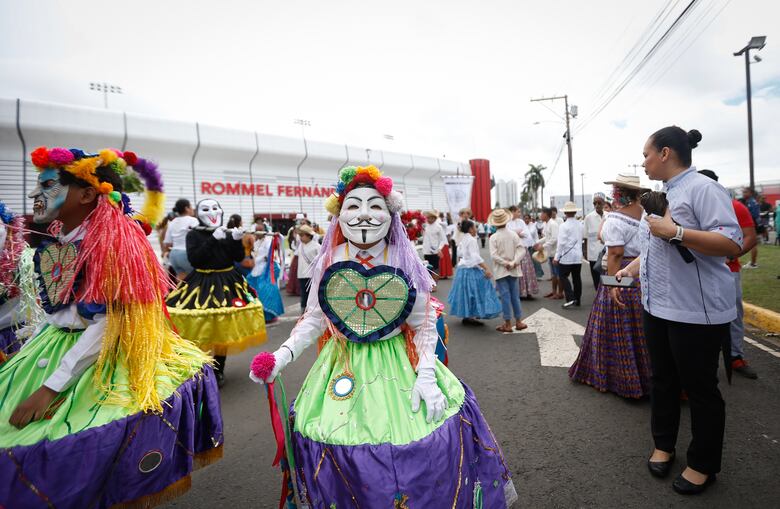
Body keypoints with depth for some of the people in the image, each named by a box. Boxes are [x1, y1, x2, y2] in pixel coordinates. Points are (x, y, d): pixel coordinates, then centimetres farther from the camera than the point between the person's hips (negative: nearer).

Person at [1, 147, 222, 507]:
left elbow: (108, 323, -20)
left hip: (103, 358, -8)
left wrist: (51, 386, -20)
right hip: (53, 347, 8)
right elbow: (53, 314, 18)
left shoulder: (113, 241, -17)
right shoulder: (52, 244, 8)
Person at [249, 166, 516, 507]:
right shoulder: (328, 263, -7)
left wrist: (426, 375, -13)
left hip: (399, 362, 0)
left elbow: (425, 324, -5)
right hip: (344, 364, 1)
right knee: (345, 451, 6)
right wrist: (284, 354, -10)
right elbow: (314, 318, 2)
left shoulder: (405, 263, -11)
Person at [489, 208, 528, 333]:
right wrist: (514, 262, -14)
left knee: (505, 297, 1)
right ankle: (518, 321, 20)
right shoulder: (513, 234, 0)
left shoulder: (494, 237, -10)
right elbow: (520, 249, -8)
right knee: (515, 296, 12)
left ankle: (508, 324, 7)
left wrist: (505, 263, -11)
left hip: (501, 271, -3)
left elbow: (493, 255, -18)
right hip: (514, 270, 3)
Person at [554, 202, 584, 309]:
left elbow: (561, 243, -14)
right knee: (577, 277, 11)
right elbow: (580, 240, 12)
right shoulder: (580, 225, 6)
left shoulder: (564, 225, -13)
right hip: (578, 256, 6)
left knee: (563, 276, 1)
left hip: (567, 256, -6)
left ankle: (570, 299, -8)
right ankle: (577, 300, 17)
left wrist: (557, 257, -10)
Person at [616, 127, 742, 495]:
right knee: (662, 380, 19)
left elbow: (733, 244, -23)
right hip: (657, 306, 9)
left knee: (699, 388, 7)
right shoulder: (663, 195, 13)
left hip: (695, 311, -8)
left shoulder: (702, 189, -14)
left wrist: (675, 231, -26)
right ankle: (663, 444, 36)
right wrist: (632, 268, 17)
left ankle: (704, 464, 26)